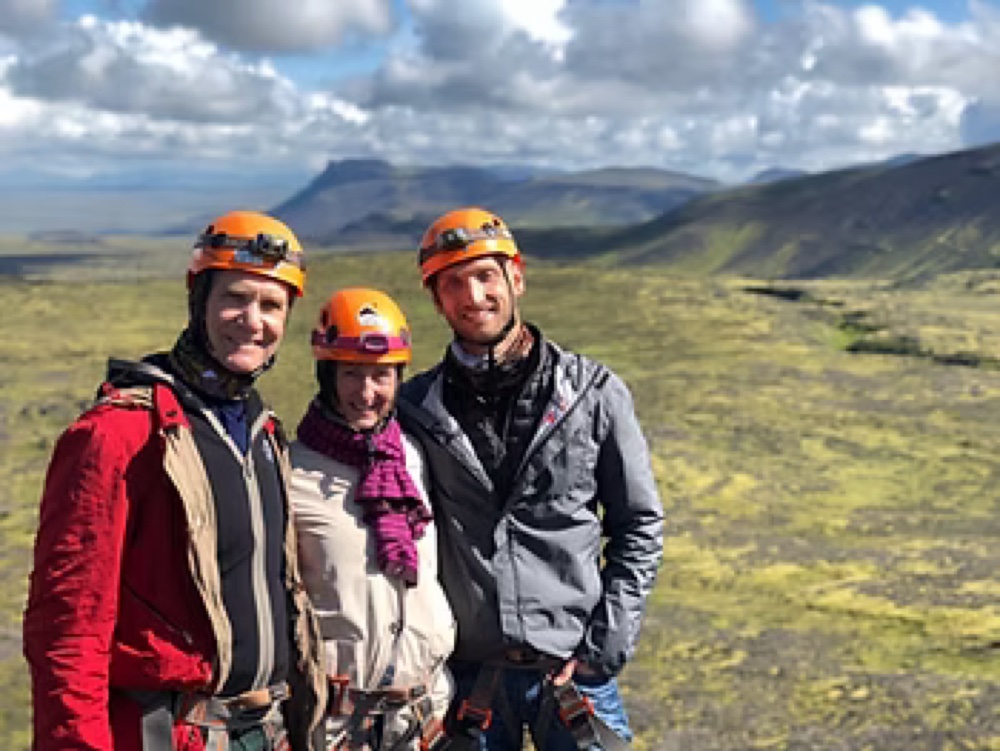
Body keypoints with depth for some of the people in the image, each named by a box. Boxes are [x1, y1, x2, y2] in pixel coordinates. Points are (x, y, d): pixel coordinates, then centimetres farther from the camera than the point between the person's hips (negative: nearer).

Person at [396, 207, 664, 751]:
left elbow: (640, 524, 2)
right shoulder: (416, 409, -1)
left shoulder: (594, 394, -4)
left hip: (574, 667, -1)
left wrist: (610, 641, -4)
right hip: (468, 672, 1)